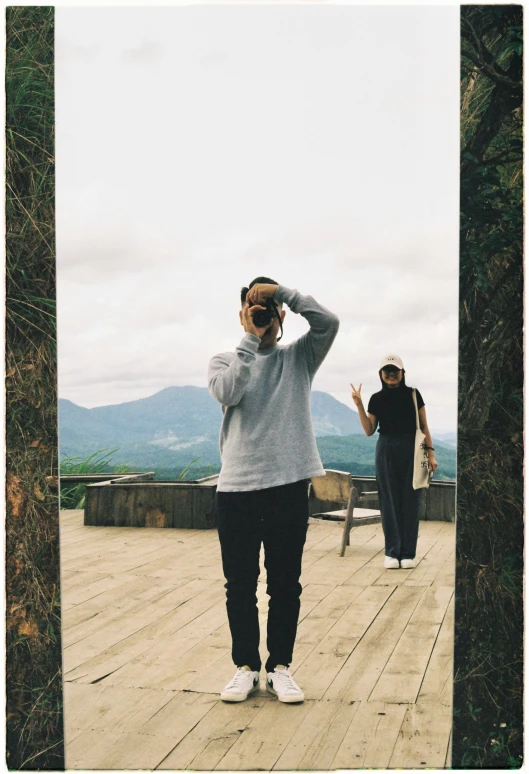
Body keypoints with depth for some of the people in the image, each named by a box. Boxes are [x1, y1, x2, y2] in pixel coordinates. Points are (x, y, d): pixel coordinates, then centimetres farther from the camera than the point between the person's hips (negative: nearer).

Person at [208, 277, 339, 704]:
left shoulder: (299, 357, 9)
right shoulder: (224, 360, 9)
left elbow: (329, 322, -8)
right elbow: (227, 392, -13)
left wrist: (282, 291, -10)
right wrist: (251, 338, -11)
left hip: (289, 484, 0)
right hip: (236, 487, 0)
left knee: (286, 583, 8)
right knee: (240, 585, 8)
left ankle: (280, 665, 22)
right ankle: (246, 666, 22)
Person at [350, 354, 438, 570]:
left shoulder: (413, 395, 3)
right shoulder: (376, 399, 6)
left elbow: (424, 426, 4)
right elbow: (369, 430, 3)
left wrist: (430, 453, -3)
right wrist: (359, 405, -6)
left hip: (411, 450, -1)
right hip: (386, 451, 1)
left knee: (410, 501, 0)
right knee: (389, 501, 1)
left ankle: (408, 553, 6)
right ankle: (392, 552, 6)